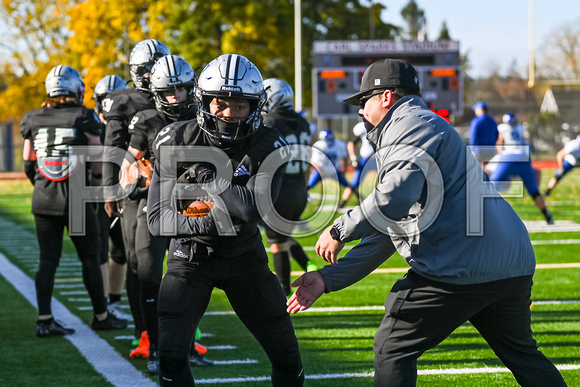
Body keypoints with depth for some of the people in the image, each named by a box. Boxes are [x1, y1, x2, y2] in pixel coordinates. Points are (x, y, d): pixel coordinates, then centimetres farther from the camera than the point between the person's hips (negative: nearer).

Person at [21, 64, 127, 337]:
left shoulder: (33, 119, 4)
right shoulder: (84, 118, -8)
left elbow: (28, 162, 12)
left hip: (43, 199, 4)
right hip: (76, 198, -3)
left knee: (48, 259, 7)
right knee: (90, 258, 8)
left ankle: (45, 320, 2)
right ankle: (101, 316, 18)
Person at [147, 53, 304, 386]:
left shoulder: (268, 147, -14)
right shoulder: (178, 143, -14)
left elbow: (256, 208, -29)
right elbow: (157, 217, -17)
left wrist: (206, 185, -27)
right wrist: (207, 223, -30)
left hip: (245, 255, 1)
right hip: (190, 256, -1)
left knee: (287, 356, 7)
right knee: (171, 356, -14)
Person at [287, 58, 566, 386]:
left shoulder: (409, 124, -2)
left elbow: (397, 197, -23)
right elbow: (388, 234, 26)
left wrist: (339, 230, -9)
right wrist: (328, 279, 22)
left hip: (462, 268, -10)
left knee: (392, 351, 2)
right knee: (522, 354, 24)